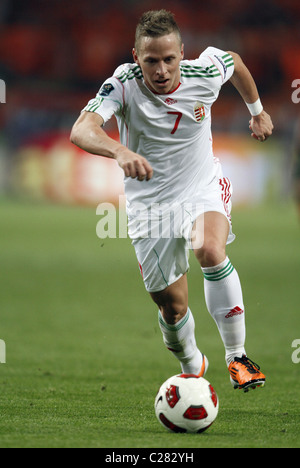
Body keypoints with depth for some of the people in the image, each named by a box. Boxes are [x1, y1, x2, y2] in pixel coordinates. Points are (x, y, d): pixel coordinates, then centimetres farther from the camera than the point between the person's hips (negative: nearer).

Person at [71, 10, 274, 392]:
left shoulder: (205, 72, -17)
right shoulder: (123, 85, -25)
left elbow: (233, 60, 9)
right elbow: (81, 131, -43)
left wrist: (257, 111, 20)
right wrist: (120, 151, -62)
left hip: (204, 187, 0)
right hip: (149, 202, 0)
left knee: (210, 250, -32)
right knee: (172, 306, 7)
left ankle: (237, 357, -19)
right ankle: (192, 368, 40)